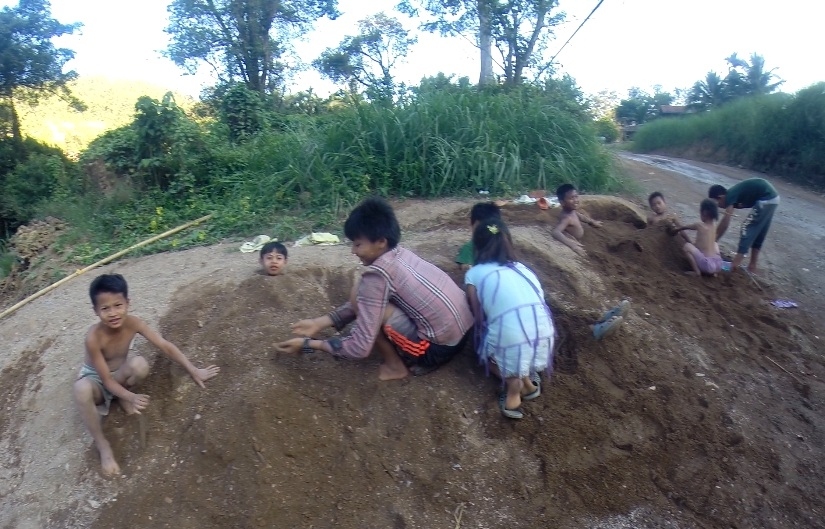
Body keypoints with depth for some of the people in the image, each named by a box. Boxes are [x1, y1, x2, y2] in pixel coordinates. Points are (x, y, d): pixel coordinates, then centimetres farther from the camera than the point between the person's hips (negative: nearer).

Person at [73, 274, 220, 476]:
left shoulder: (132, 323, -23)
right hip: (95, 378, -3)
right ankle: (102, 445, -21)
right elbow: (106, 379, -25)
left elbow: (165, 346, -16)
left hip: (118, 374, 3)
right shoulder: (94, 338, -32)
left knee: (140, 364, -33)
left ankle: (121, 399, 0)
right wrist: (132, 397, -38)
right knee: (81, 389, -40)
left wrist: (193, 371, -16)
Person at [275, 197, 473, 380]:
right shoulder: (400, 254, 6)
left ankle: (395, 366, 4)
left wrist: (308, 344, -7)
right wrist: (320, 322, 10)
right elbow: (362, 304, 16)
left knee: (360, 294, -12)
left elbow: (361, 347, -18)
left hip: (438, 348, -9)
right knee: (364, 300, 19)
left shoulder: (377, 275, -20)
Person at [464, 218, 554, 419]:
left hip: (509, 341, -4)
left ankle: (514, 384, 13)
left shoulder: (474, 274, 9)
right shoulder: (523, 268, 20)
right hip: (544, 337, 4)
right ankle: (526, 380, 20)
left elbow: (480, 318, 11)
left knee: (486, 351, 28)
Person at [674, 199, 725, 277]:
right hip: (718, 264, 7)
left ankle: (696, 271, -3)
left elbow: (685, 227, 19)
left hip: (707, 264, -7)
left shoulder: (699, 225, -2)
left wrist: (676, 229, 41)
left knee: (686, 246, -1)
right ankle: (714, 271, 25)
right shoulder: (714, 225, 15)